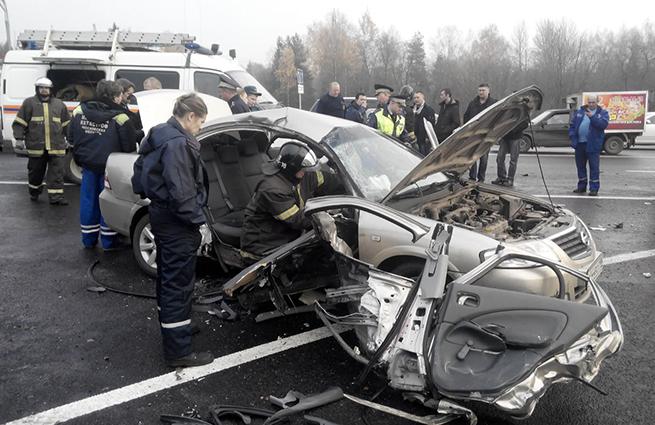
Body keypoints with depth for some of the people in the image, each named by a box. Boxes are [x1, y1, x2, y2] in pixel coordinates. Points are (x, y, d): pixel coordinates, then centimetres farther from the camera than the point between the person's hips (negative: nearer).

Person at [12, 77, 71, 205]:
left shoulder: (59, 104, 11)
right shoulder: (29, 103, 4)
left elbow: (66, 124, 17)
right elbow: (20, 122, 3)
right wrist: (19, 137, -6)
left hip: (56, 146, 1)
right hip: (36, 146, -1)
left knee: (57, 172, -4)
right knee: (35, 171, 12)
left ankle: (56, 196, -3)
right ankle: (34, 192, 33)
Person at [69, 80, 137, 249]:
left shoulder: (79, 111, -1)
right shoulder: (120, 117, -17)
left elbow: (71, 137, 8)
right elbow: (130, 146, -14)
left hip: (87, 164, 5)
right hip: (108, 167, -4)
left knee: (88, 200, 14)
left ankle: (88, 239, 25)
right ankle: (108, 241, 15)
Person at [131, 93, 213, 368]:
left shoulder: (158, 136, 11)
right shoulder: (178, 143, -22)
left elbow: (140, 173, 19)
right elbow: (181, 192, -27)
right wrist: (198, 220, -19)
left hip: (161, 215, 11)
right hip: (176, 224, -11)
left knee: (168, 278, 23)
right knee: (178, 285, -5)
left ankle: (171, 326, 41)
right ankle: (178, 351, 2)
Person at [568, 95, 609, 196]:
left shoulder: (603, 113, 3)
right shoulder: (580, 112, 13)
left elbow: (603, 124, -14)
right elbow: (572, 125, 12)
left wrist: (592, 117, -22)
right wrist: (572, 136, 0)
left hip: (593, 145, -4)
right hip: (579, 143, 4)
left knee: (594, 167, -3)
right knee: (580, 166, 12)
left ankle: (594, 188, 2)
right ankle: (581, 186, 25)